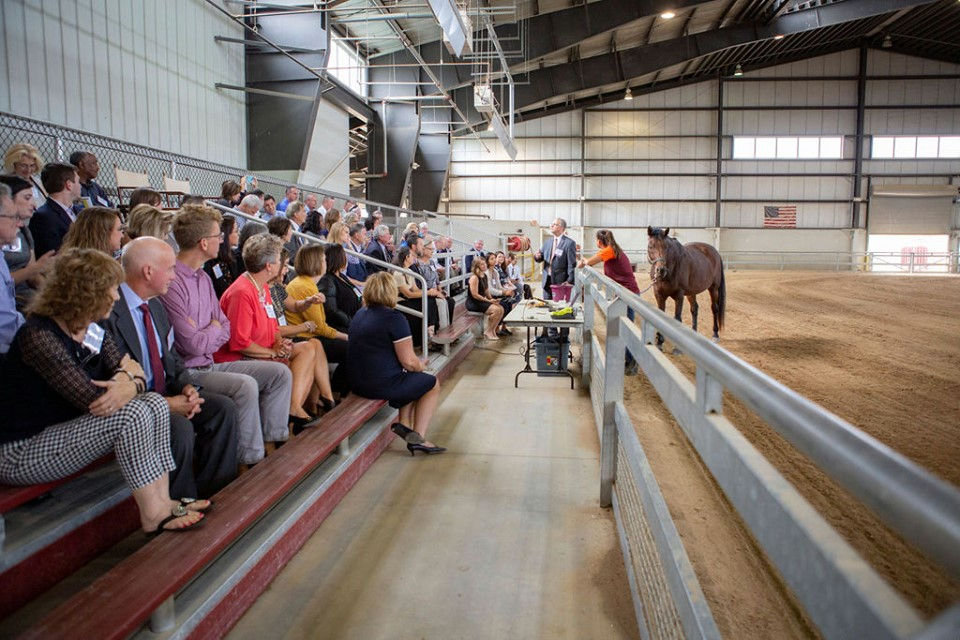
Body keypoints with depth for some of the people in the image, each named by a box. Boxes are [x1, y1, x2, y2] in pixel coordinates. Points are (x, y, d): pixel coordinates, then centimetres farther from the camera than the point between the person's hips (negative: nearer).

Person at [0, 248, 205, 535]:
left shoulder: (93, 331, 4)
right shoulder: (39, 337, -24)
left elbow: (136, 373, 1)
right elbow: (94, 400, -28)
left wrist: (128, 383, -23)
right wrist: (126, 376, -11)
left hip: (63, 430, 9)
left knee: (156, 404, -8)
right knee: (133, 414, -25)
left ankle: (163, 500, -7)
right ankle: (153, 515, -11)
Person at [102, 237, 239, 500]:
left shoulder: (155, 306, 11)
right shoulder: (109, 312, -19)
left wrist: (187, 387, -5)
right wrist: (166, 403, -24)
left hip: (165, 392, 9)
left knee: (224, 408, -8)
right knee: (180, 427, -32)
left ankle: (214, 494, 0)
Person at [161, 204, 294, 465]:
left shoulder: (203, 277, 12)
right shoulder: (171, 282, -19)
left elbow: (225, 329, 12)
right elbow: (193, 344, -21)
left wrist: (204, 340, -9)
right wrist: (214, 329, 0)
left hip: (209, 364, 9)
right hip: (187, 372, -9)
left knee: (280, 373, 0)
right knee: (244, 385, -32)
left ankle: (273, 441, 3)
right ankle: (251, 460, -18)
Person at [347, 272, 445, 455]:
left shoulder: (359, 315, 11)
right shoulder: (393, 318, -16)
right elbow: (408, 361, -17)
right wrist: (421, 366, 6)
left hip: (357, 383, 8)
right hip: (384, 385, -8)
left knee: (411, 379, 28)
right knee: (432, 384, 14)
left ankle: (404, 423, 15)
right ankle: (418, 437, 7)